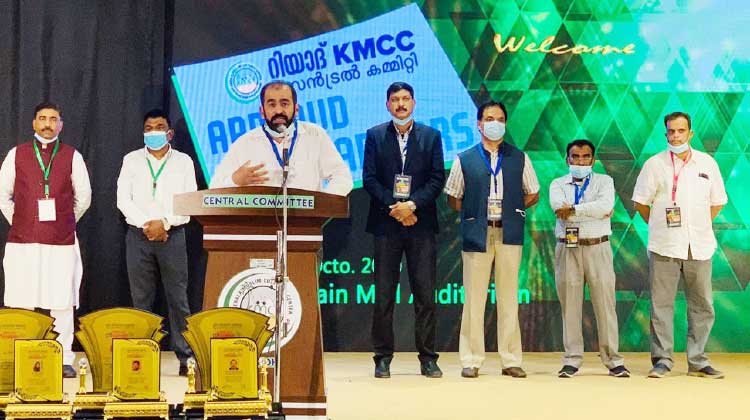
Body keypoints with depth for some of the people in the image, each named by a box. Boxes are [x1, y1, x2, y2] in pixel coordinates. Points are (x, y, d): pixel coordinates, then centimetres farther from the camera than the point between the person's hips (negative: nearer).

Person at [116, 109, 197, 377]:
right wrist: (147, 224, -11)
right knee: (141, 299, 2)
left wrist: (165, 223, -12)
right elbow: (123, 199, 1)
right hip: (138, 235, 1)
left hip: (172, 235, -1)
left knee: (178, 298, -3)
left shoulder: (183, 161, 9)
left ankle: (186, 358, -2)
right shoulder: (131, 160, 10)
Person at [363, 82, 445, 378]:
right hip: (386, 223, 0)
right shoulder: (375, 136, 8)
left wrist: (412, 204, -12)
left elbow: (437, 178, 2)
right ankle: (383, 358, 7)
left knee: (425, 294, 0)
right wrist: (394, 208, -10)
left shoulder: (431, 136, 9)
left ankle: (428, 359, 5)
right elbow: (369, 178, 2)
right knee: (383, 295, 0)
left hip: (421, 223, 0)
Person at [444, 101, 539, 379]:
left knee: (509, 298, 3)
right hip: (477, 235, -1)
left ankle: (511, 360, 7)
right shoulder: (464, 160, 7)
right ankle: (471, 360, 4)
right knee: (474, 298, -1)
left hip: (509, 234, 1)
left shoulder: (519, 159, 10)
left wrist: (512, 210, 5)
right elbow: (453, 199, 11)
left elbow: (532, 195, 16)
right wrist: (473, 214, 2)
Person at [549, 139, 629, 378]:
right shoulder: (558, 184, 12)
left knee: (605, 304, -1)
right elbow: (559, 208, -10)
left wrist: (574, 209, -15)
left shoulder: (604, 181, 9)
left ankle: (613, 360, 3)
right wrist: (593, 211, -12)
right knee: (570, 306, 1)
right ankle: (572, 360, 7)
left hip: (597, 248, -1)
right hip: (568, 249, 1)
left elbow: (606, 205, -12)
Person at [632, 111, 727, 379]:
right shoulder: (654, 164, 2)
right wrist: (660, 227, 5)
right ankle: (662, 360, 6)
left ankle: (698, 361, 13)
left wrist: (699, 227, 10)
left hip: (699, 246, 2)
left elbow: (718, 202, 16)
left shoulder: (707, 163, 8)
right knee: (661, 306, -1)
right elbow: (640, 203, 6)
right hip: (664, 247, -2)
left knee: (702, 306, 5)